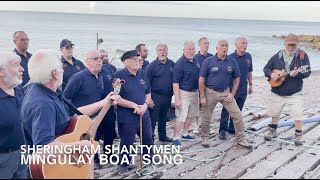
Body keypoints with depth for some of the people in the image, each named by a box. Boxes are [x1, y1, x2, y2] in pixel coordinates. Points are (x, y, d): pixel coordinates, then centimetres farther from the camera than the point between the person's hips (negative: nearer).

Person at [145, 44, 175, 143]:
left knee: (163, 118, 18)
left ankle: (163, 136, 32)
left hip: (168, 96, 5)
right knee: (153, 118, -2)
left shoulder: (172, 64, 3)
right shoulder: (152, 66, -9)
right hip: (155, 96, -5)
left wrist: (173, 93, 8)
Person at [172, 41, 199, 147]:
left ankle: (185, 134, 33)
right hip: (184, 93, -8)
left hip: (195, 92, 8)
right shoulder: (179, 64, -16)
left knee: (191, 115, 17)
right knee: (181, 117, -6)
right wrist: (177, 99, -22)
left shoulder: (195, 62, 7)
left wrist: (200, 93, 15)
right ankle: (175, 138, 6)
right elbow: (175, 83, -18)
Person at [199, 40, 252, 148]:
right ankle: (205, 138, 30)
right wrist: (202, 96, -10)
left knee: (237, 115, -1)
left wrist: (232, 94, -1)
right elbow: (201, 79, -7)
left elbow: (236, 78, 7)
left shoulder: (232, 61, -1)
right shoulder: (208, 61, -9)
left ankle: (241, 139, 13)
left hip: (225, 92, 3)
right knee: (206, 117, 8)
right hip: (211, 92, -2)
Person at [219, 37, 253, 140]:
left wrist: (250, 84, 16)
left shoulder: (248, 56, 5)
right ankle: (223, 130, 8)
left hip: (243, 88, 6)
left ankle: (233, 129, 25)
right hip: (231, 88, -5)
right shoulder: (230, 57, -13)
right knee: (226, 110, -1)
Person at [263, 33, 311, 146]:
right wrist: (271, 74, -17)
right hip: (277, 92, 2)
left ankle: (298, 135, 15)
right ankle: (273, 131, 33)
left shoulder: (302, 55, -6)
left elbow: (308, 72, -10)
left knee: (298, 115, -5)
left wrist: (297, 73, -31)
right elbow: (266, 68, 4)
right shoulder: (278, 56, 0)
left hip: (295, 93, -2)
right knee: (275, 113, 14)